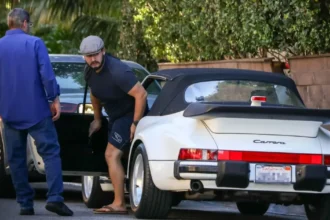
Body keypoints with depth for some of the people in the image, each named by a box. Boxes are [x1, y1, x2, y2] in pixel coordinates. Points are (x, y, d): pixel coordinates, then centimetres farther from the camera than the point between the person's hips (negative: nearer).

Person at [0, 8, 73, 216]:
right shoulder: (35, 43, -5)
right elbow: (47, 74, -13)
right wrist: (54, 99, -3)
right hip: (36, 110, -3)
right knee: (51, 152, -1)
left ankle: (25, 203, 6)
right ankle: (55, 197, -16)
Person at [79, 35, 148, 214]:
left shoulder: (117, 72, -30)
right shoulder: (89, 72, -3)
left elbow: (141, 94, -30)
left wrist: (135, 123, -26)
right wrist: (97, 119, 22)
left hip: (131, 114, -10)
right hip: (116, 116, 10)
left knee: (112, 155, -17)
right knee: (112, 156, 19)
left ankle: (119, 204, -16)